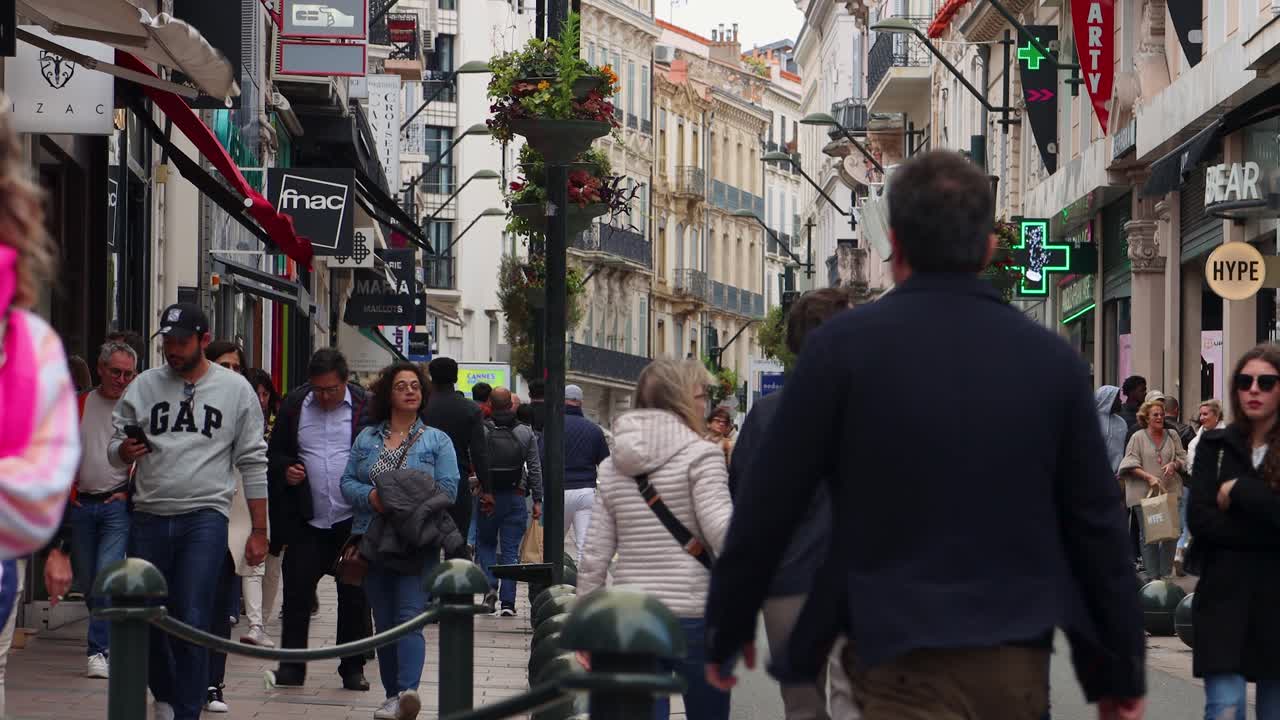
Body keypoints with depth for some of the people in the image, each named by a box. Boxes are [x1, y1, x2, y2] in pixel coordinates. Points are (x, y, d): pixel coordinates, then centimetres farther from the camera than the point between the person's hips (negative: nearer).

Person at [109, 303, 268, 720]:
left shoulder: (235, 389, 4)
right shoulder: (144, 386, 8)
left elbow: (253, 463, 6)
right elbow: (114, 450, 12)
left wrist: (259, 532, 4)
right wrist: (124, 451, -13)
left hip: (205, 517, -3)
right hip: (149, 515, 3)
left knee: (192, 621, -12)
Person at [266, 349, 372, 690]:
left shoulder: (366, 407, -3)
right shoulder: (294, 405, 4)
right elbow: (275, 452, 15)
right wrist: (285, 470, -6)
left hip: (353, 521, -2)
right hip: (308, 520, 2)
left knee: (354, 595, 5)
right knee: (296, 589, -2)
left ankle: (353, 668, 14)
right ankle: (292, 665, 6)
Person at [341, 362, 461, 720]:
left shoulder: (437, 441, 5)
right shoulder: (367, 438, 13)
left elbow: (448, 489, -3)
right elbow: (347, 483, 8)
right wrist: (371, 498, -13)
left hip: (419, 543, -4)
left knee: (409, 617, -17)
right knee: (383, 622, 7)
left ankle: (407, 690, -30)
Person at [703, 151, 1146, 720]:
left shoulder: (843, 345, -5)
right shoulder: (1052, 359, 4)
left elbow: (769, 502, -2)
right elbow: (1095, 524, 6)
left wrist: (728, 628, 12)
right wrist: (1120, 673, 14)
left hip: (904, 659, -4)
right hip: (1019, 660, 4)